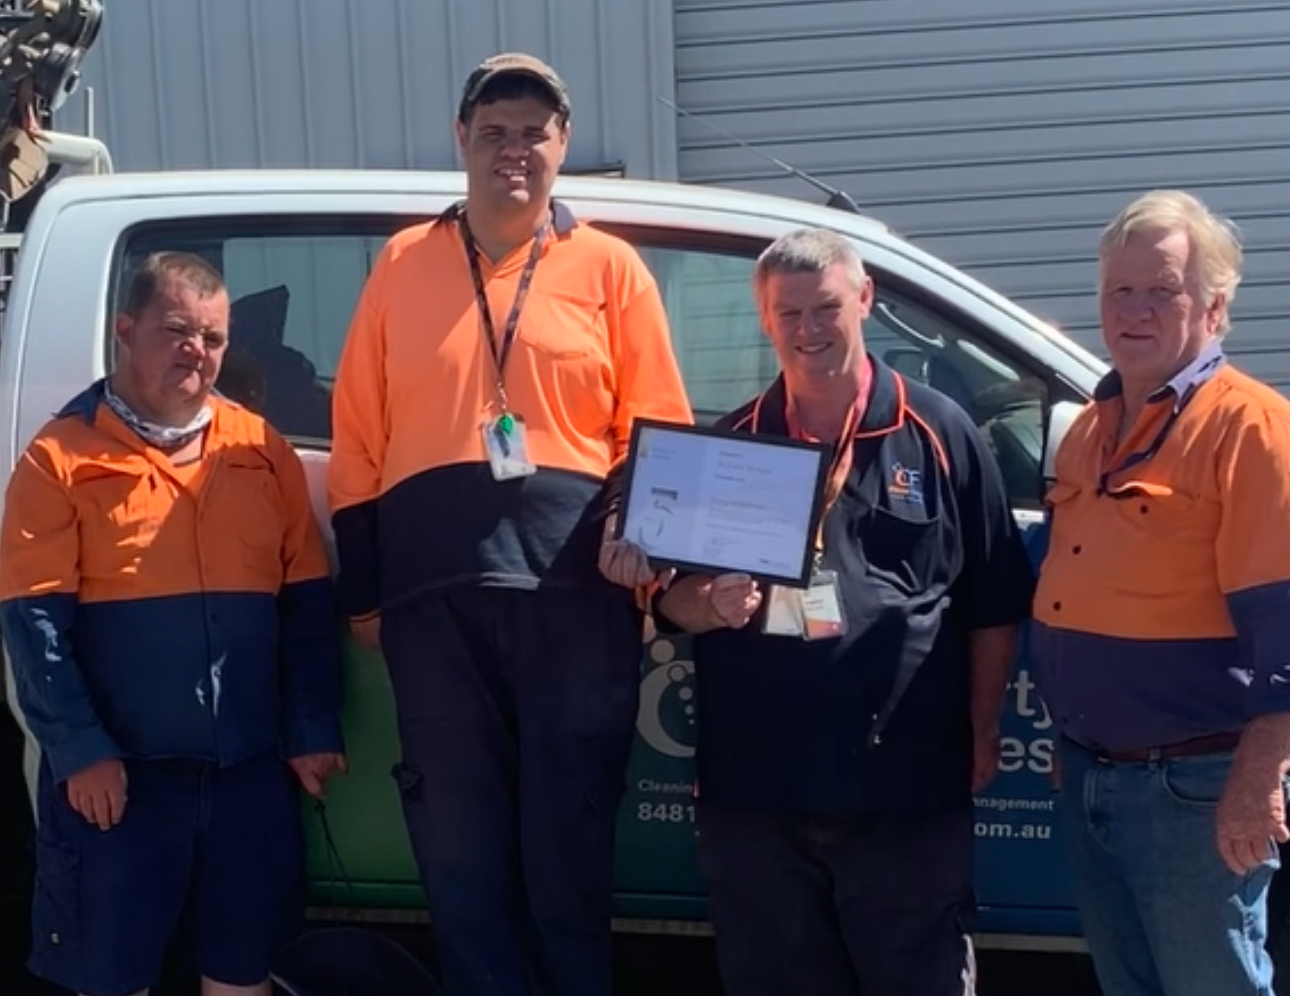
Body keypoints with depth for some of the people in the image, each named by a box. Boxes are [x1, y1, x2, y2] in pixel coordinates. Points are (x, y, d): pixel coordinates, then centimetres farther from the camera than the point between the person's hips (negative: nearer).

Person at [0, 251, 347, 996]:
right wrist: (78, 750, -13)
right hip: (119, 769, -3)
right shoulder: (63, 456, -2)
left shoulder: (263, 451, 8)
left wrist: (313, 732, 1)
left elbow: (309, 603, 8)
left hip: (252, 767, 3)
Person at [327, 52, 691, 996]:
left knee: (569, 830, 5)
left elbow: (658, 428, 7)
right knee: (459, 838, 7)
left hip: (575, 584, -1)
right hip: (434, 591, 2)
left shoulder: (610, 267, 8)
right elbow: (359, 438, 10)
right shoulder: (402, 265, 11)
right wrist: (362, 587, 6)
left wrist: (641, 529, -10)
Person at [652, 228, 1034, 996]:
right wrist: (713, 604, -12)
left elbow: (994, 603, 6)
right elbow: (670, 598, 10)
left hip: (908, 786, -2)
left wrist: (982, 730, 3)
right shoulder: (727, 443, 9)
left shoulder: (939, 432, 3)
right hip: (756, 788, 3)